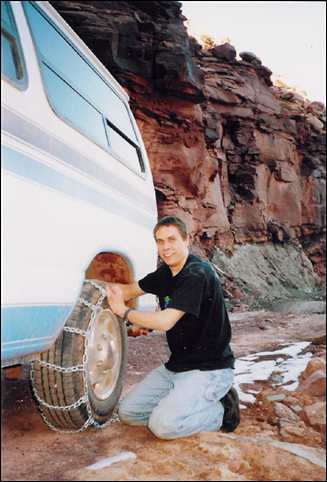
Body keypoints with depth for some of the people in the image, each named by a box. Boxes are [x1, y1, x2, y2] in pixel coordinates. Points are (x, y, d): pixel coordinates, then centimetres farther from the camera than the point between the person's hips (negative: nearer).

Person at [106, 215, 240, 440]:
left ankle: (221, 410, 0)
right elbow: (132, 289, 16)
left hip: (209, 368, -8)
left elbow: (165, 321, -28)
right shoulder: (166, 273, 5)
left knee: (164, 425, -23)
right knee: (128, 412, 4)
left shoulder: (197, 274, -22)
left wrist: (123, 311, -16)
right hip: (176, 365, 8)